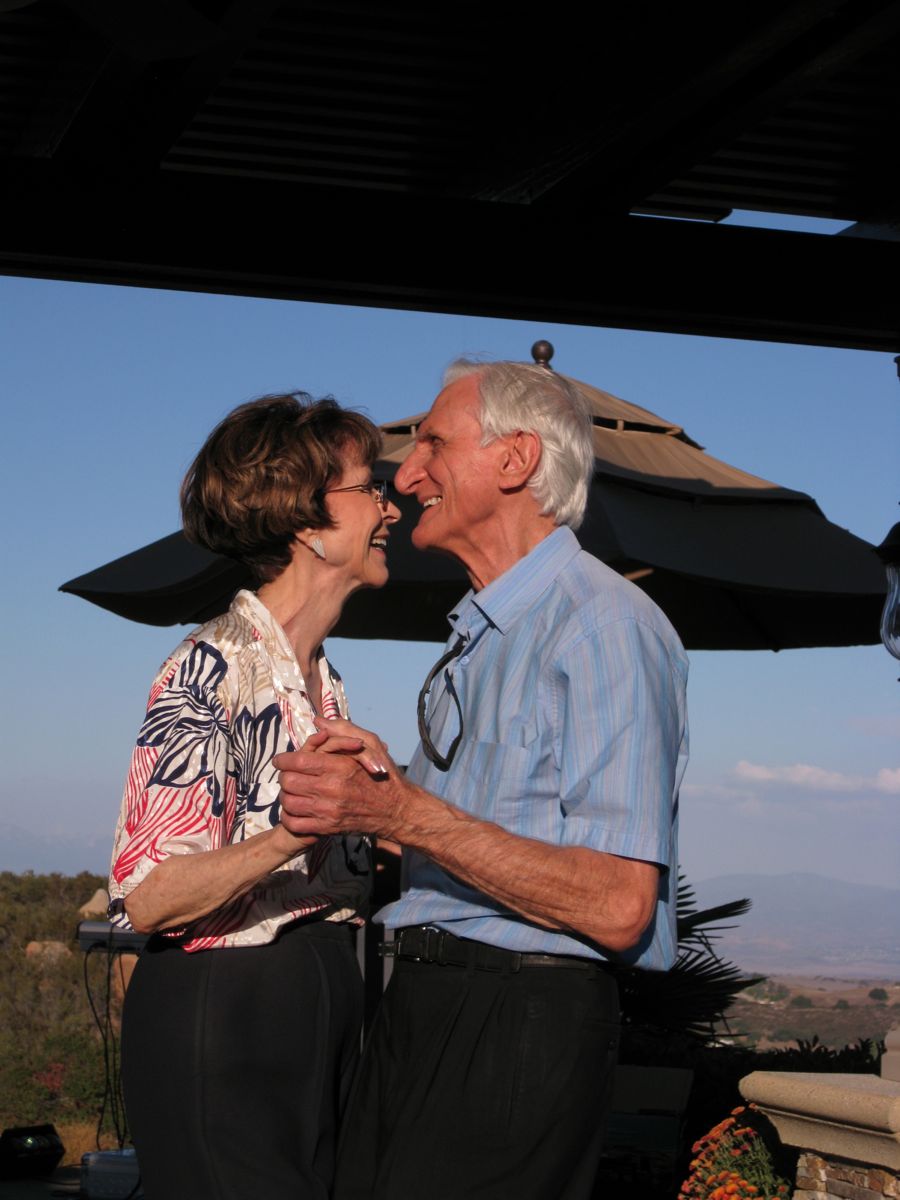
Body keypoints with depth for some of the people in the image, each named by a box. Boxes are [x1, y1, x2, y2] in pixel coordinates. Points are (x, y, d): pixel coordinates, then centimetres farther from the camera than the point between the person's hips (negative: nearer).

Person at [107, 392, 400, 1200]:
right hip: (223, 1018, -8)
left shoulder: (323, 680, 15)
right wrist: (295, 831, -34)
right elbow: (149, 898, -22)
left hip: (320, 1011, 9)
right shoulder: (215, 665, -14)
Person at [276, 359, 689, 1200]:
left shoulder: (603, 625, -12)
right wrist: (383, 777, 4)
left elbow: (617, 906, -20)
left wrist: (401, 810, -22)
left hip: (519, 1026, -9)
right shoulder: (481, 634, 21)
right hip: (419, 1006, 9)